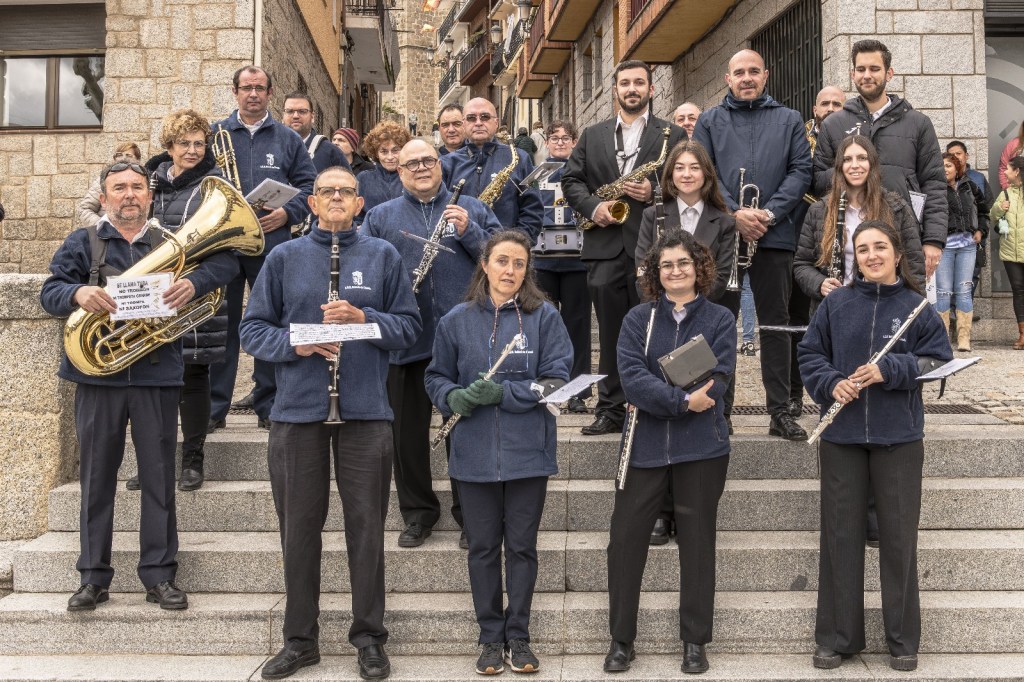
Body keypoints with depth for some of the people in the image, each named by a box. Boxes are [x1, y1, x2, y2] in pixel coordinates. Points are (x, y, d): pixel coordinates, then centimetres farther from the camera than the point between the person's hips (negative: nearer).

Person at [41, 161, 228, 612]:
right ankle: (94, 578, 17)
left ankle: (159, 575, 13)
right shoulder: (82, 243, 9)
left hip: (157, 376, 0)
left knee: (159, 477, 4)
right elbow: (49, 293, 0)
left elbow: (217, 263, -2)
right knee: (96, 477, 7)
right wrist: (77, 293, -23)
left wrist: (193, 284, -24)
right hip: (98, 375, 0)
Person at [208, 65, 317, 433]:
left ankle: (269, 405, 13)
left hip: (272, 243, 0)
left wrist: (287, 213, -7)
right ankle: (214, 406, 9)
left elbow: (308, 183, 9)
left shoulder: (288, 138, 11)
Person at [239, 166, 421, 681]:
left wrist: (363, 318, -12)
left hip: (365, 408, -1)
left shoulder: (383, 256, 7)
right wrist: (296, 344, -13)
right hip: (297, 407, 1)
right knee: (299, 527, 8)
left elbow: (408, 327, 5)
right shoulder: (284, 257, 7)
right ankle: (300, 639, 23)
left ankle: (369, 636, 19)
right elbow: (253, 329, 5)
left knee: (366, 525, 4)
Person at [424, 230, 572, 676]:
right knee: (483, 547, 10)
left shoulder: (544, 316, -2)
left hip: (528, 451, -1)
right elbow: (437, 377, 10)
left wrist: (503, 393, -19)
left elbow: (557, 380, -8)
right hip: (475, 453, 1)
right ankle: (491, 638, 25)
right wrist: (453, 398, -11)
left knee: (522, 546, 9)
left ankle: (518, 636, 24)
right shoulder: (457, 320, 3)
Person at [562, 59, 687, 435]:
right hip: (605, 246, 2)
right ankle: (610, 409, 12)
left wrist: (656, 193, -13)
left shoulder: (673, 135, 9)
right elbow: (571, 180, 13)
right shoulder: (592, 136, 17)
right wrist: (593, 206, -4)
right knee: (610, 334, 5)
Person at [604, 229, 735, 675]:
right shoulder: (638, 318, 4)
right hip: (645, 445, 1)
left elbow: (715, 382, -11)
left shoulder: (720, 320, 3)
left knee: (696, 540, 7)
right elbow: (631, 376, -11)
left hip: (701, 447, -1)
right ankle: (621, 639, 16)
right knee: (624, 538, 1)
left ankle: (695, 641, 21)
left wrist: (654, 396, -14)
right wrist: (681, 399, -23)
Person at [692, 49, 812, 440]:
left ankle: (782, 411, 8)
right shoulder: (709, 121, 13)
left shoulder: (789, 121, 14)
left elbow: (801, 170, 4)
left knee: (775, 323, 3)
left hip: (773, 235, 0)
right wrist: (734, 213, -12)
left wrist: (770, 213, -11)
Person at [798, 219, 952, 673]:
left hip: (899, 437, -1)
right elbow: (809, 354, 5)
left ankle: (903, 641, 22)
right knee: (840, 536, 7)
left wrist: (890, 369, -17)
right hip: (841, 436, 1)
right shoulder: (835, 304, 2)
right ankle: (837, 638, 19)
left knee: (899, 538, 6)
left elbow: (939, 361, -3)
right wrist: (831, 384, -14)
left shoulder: (917, 307, -1)